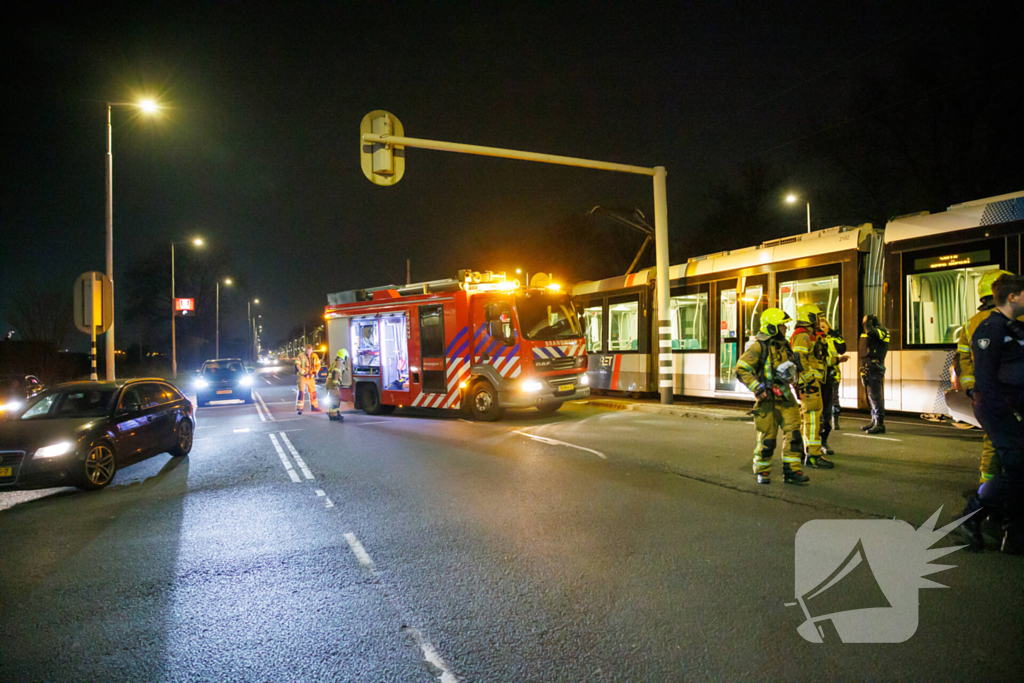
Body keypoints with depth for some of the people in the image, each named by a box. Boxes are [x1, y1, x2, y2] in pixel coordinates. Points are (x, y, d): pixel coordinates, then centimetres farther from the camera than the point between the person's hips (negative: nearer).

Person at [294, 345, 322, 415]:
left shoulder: (315, 356, 2)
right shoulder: (301, 356, -11)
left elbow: (318, 365, 9)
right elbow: (297, 366, -13)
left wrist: (315, 373, -5)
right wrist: (304, 373, -17)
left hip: (311, 377, 5)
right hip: (302, 377, -5)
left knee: (313, 392, 12)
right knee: (301, 392, -8)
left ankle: (314, 407, 26)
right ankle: (299, 408, -3)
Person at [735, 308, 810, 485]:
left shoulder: (784, 344, 11)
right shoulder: (759, 346, -13)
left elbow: (793, 365, 30)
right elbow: (741, 369, -16)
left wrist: (792, 376, 11)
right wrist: (758, 388, -20)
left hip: (785, 396, 6)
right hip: (767, 398, -6)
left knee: (793, 432, 0)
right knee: (767, 437, 1)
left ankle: (792, 470, 7)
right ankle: (762, 471, 18)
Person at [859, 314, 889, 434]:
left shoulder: (881, 331, -8)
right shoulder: (871, 333, 21)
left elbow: (870, 331, -32)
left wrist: (868, 321, -12)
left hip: (875, 368, -10)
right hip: (868, 368, 10)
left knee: (875, 395, -13)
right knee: (871, 396, 15)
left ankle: (880, 424, -13)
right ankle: (874, 421, 23)